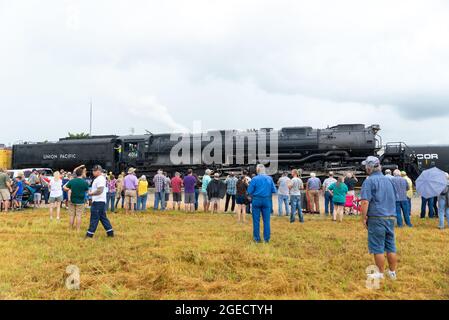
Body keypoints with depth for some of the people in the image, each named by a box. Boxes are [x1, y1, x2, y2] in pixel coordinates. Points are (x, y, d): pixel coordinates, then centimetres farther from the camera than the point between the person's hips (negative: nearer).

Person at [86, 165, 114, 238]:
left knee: (94, 218, -3)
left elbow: (100, 190, -25)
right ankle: (110, 232, 14)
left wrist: (91, 193, -14)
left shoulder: (100, 179, -16)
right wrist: (92, 192, 13)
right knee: (103, 217, 12)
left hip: (98, 202, -10)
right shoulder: (99, 178, 17)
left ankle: (90, 234, 3)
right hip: (100, 201, 10)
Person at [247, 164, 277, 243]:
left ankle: (257, 238, 14)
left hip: (257, 200, -2)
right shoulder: (270, 178, -1)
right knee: (266, 220, 8)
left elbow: (250, 191, -10)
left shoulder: (255, 179, -8)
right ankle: (266, 238, 12)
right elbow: (274, 191, 0)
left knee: (256, 220, 8)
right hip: (267, 200, 2)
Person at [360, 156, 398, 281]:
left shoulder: (369, 181, -10)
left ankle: (380, 273, 10)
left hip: (376, 219, -7)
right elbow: (394, 199, 21)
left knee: (378, 248, 2)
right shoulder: (388, 180, 13)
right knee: (391, 247, 12)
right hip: (391, 218, 7)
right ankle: (392, 272, 20)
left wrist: (364, 218, -11)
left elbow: (365, 202, -19)